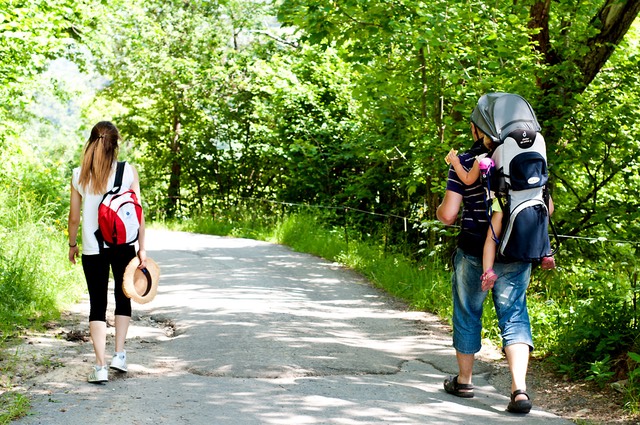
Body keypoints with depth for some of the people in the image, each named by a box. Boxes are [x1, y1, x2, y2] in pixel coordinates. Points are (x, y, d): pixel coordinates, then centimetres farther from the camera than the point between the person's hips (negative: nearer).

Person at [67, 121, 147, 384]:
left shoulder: (79, 175, -2)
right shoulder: (128, 172, -5)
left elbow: (74, 217, 2)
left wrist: (72, 245, 17)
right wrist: (142, 248, 0)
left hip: (92, 249, 0)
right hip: (123, 246, 0)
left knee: (97, 304, 4)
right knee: (123, 298, 19)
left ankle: (100, 366, -2)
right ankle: (119, 355, 17)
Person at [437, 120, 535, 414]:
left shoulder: (464, 162, -8)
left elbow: (448, 215, -11)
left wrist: (439, 210, 12)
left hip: (474, 252, -2)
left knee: (467, 313, 16)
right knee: (514, 315, 3)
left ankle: (464, 380, 31)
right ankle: (519, 388, -14)